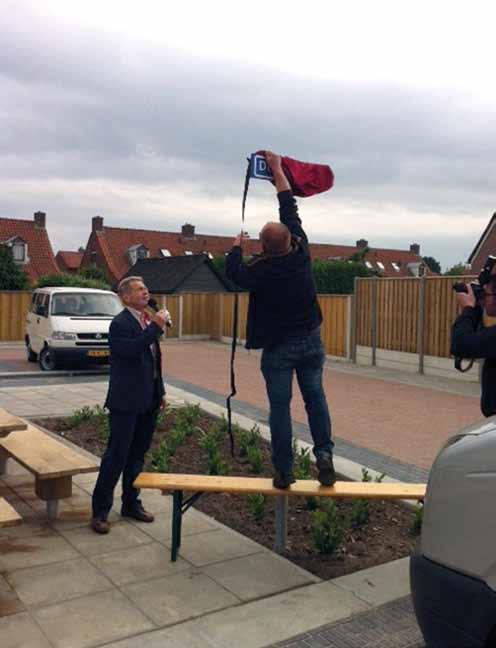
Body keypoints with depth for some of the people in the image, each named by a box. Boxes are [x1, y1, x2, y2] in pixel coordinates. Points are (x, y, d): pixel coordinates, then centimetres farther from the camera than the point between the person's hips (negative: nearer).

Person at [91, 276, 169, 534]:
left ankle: (131, 503, 28)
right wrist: (155, 327, -28)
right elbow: (131, 351, -30)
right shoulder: (120, 323, -13)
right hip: (127, 401, -8)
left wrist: (160, 391, 18)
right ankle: (100, 511, 9)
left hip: (148, 400, 8)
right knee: (117, 455, -2)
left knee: (137, 454, 16)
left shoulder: (148, 321, 13)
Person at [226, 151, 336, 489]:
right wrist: (277, 169, 14)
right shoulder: (301, 252, -6)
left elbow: (234, 272, 6)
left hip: (278, 348, -3)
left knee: (280, 407, 3)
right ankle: (324, 453, -2)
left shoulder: (259, 271, -15)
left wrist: (238, 245, 22)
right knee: (315, 398, 11)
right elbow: (290, 208, 4)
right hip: (310, 341, 3)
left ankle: (284, 470, 7)